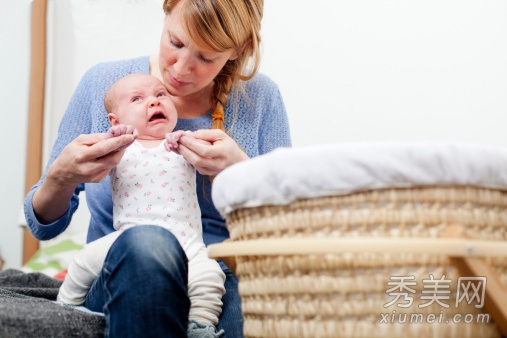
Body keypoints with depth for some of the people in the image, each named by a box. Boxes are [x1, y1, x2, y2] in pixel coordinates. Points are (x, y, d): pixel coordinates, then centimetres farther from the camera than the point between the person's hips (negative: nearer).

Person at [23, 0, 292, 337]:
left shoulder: (260, 97, 3)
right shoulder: (103, 83, 3)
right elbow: (43, 226, 7)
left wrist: (241, 171, -14)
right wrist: (61, 178, -16)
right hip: (119, 280, 2)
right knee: (145, 243, -35)